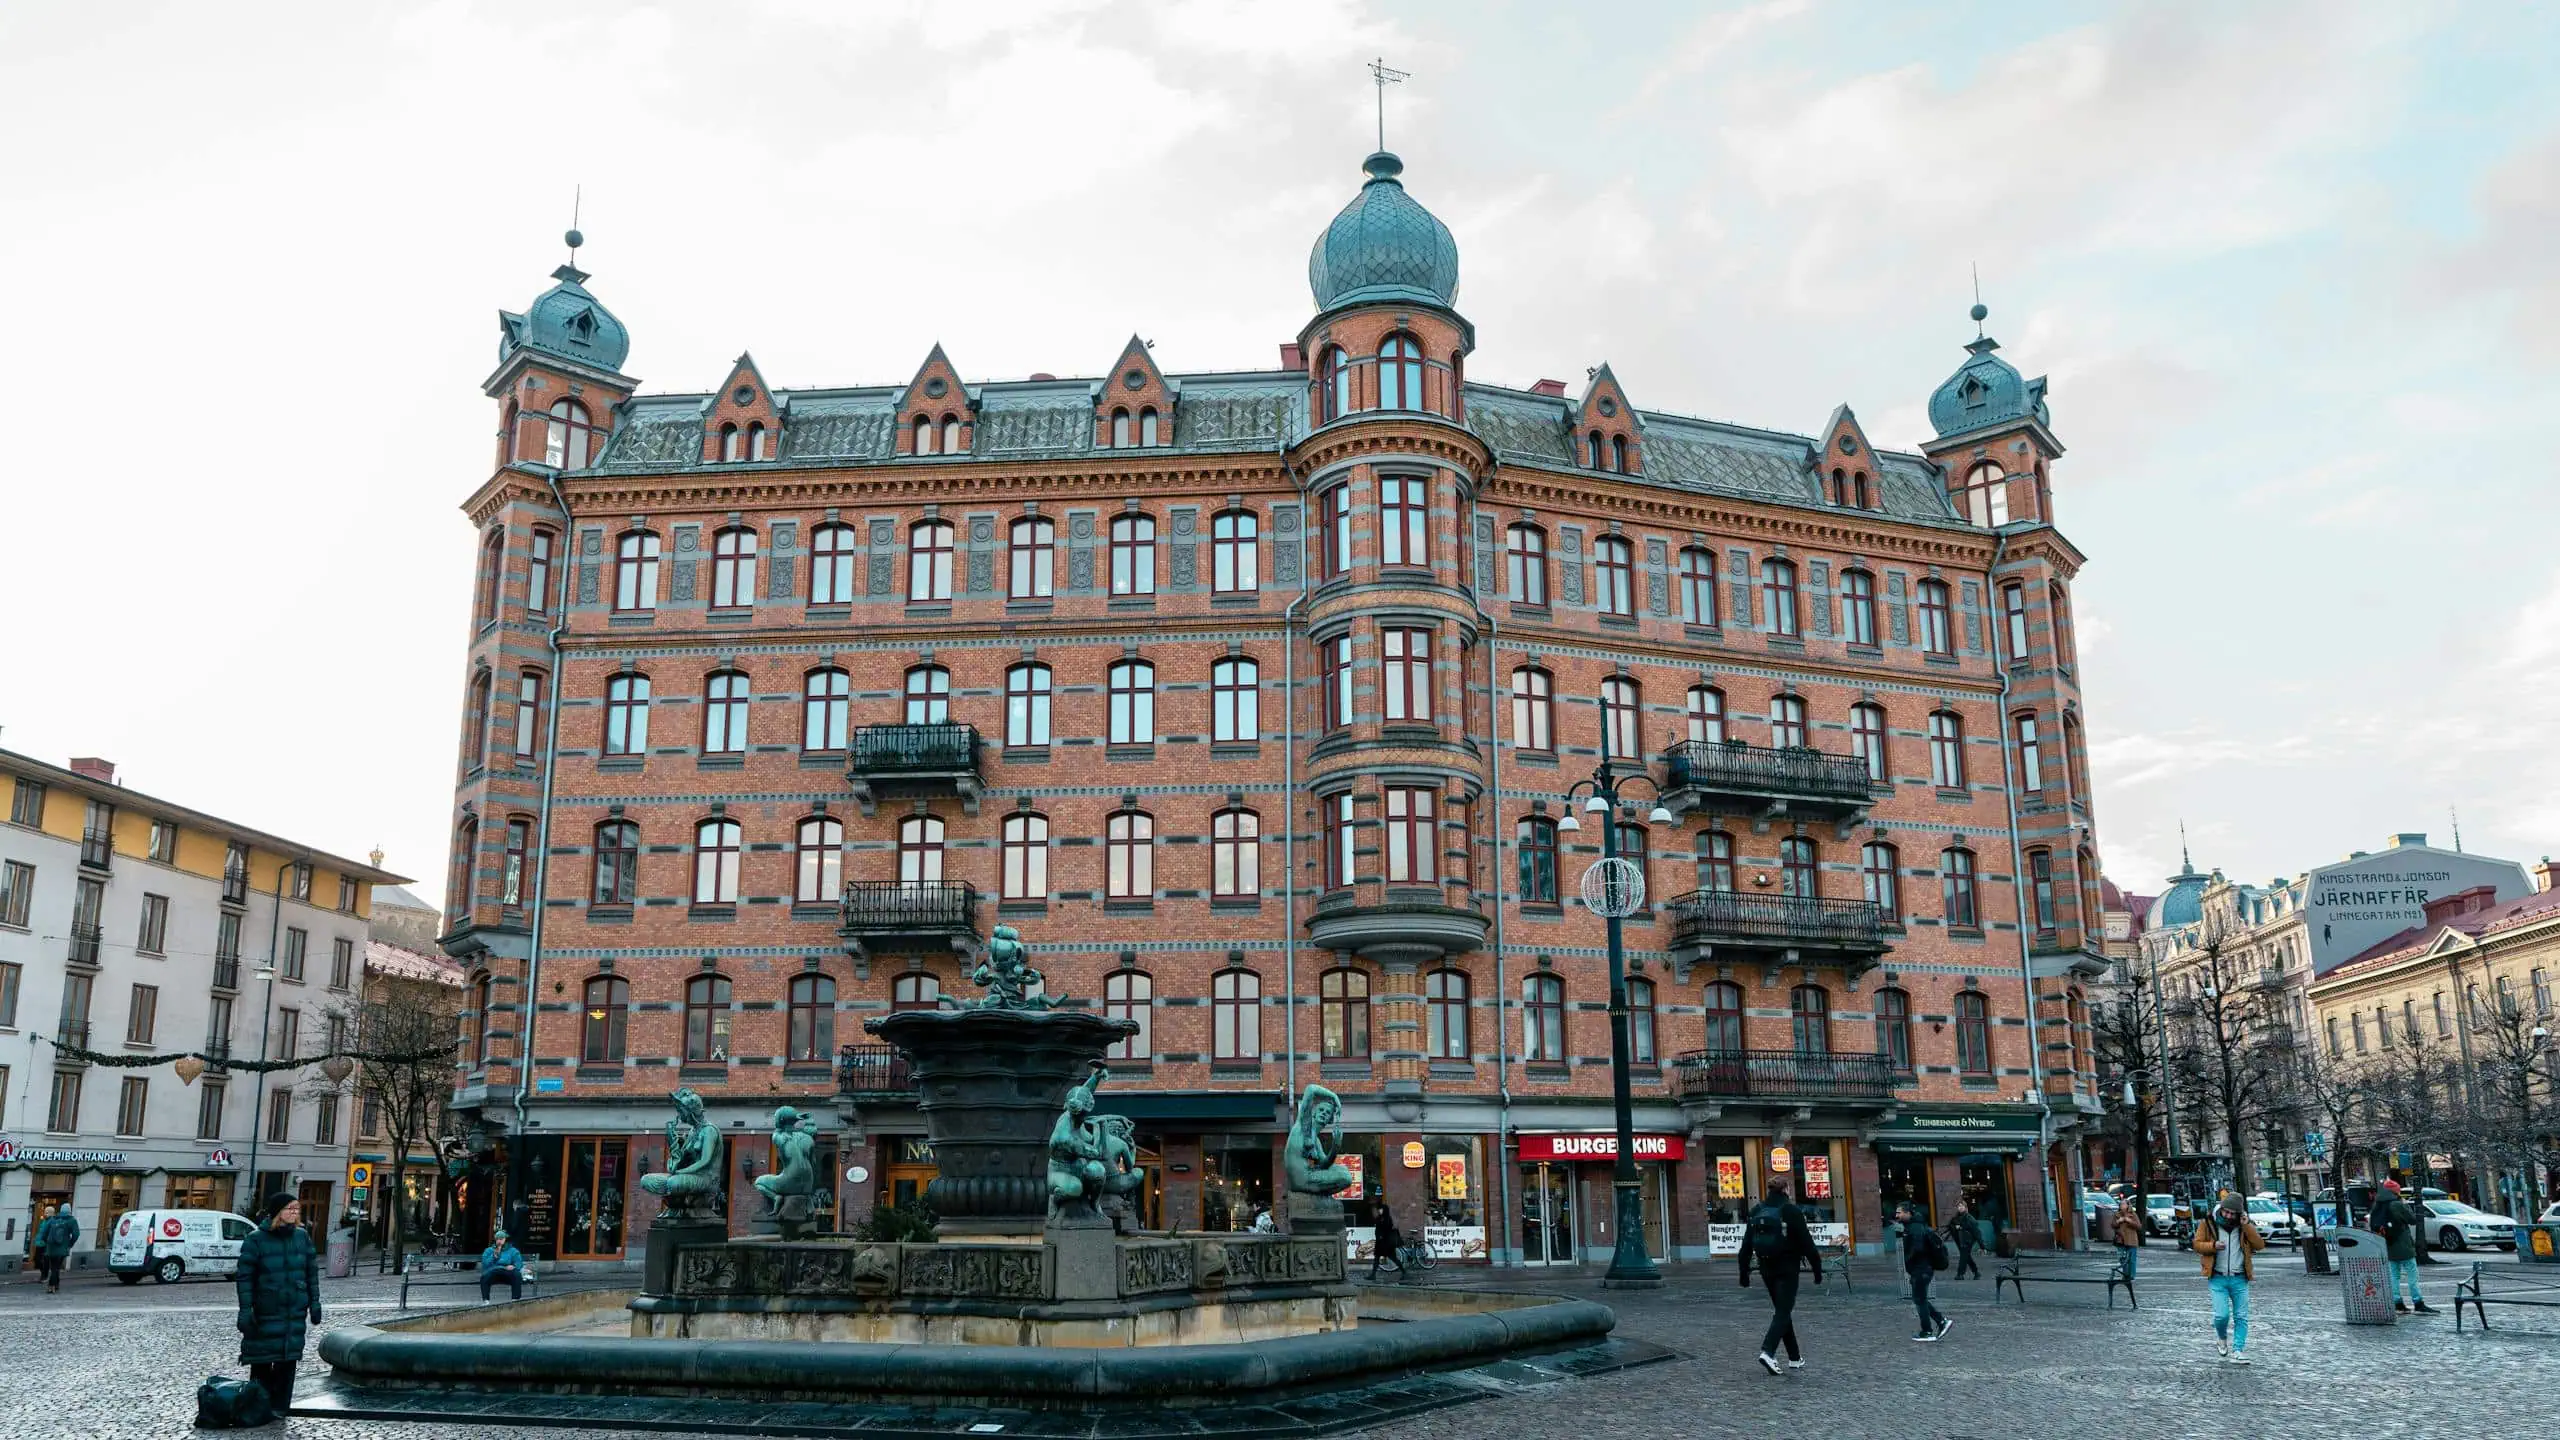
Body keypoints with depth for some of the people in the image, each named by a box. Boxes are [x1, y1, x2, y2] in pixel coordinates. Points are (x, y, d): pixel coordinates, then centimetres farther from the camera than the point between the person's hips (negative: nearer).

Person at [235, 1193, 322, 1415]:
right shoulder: (256, 1240, -7)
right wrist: (245, 1309, -13)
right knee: (261, 1359, 4)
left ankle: (279, 1405, 14)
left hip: (295, 1312, 3)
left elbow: (312, 1271, 10)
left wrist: (314, 1303, 8)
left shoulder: (302, 1237, 5)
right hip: (265, 1312, -3)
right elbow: (245, 1276, -8)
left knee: (289, 1359, 4)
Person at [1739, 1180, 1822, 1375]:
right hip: (1787, 1270, -5)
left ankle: (1794, 1358, 21)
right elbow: (1807, 1243, -11)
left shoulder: (1756, 1213, 6)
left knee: (1782, 1310, 16)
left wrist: (1744, 1274, 9)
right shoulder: (1792, 1212, -10)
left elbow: (1746, 1246, 6)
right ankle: (1768, 1352, -22)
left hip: (1767, 1270, 5)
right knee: (1783, 1312, -4)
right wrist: (1817, 1269, -3)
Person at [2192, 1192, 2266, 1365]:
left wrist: (2246, 1226, -14)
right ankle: (2221, 1337, 21)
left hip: (2239, 1279, 2)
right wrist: (2213, 1245, -17)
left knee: (2241, 1317, 0)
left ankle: (2238, 1351, 7)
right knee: (2222, 1314, -9)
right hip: (2218, 1279, -2)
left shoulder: (2245, 1226, 4)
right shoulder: (2209, 1223, -1)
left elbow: (2260, 1245, -6)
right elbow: (2197, 1244, 1)